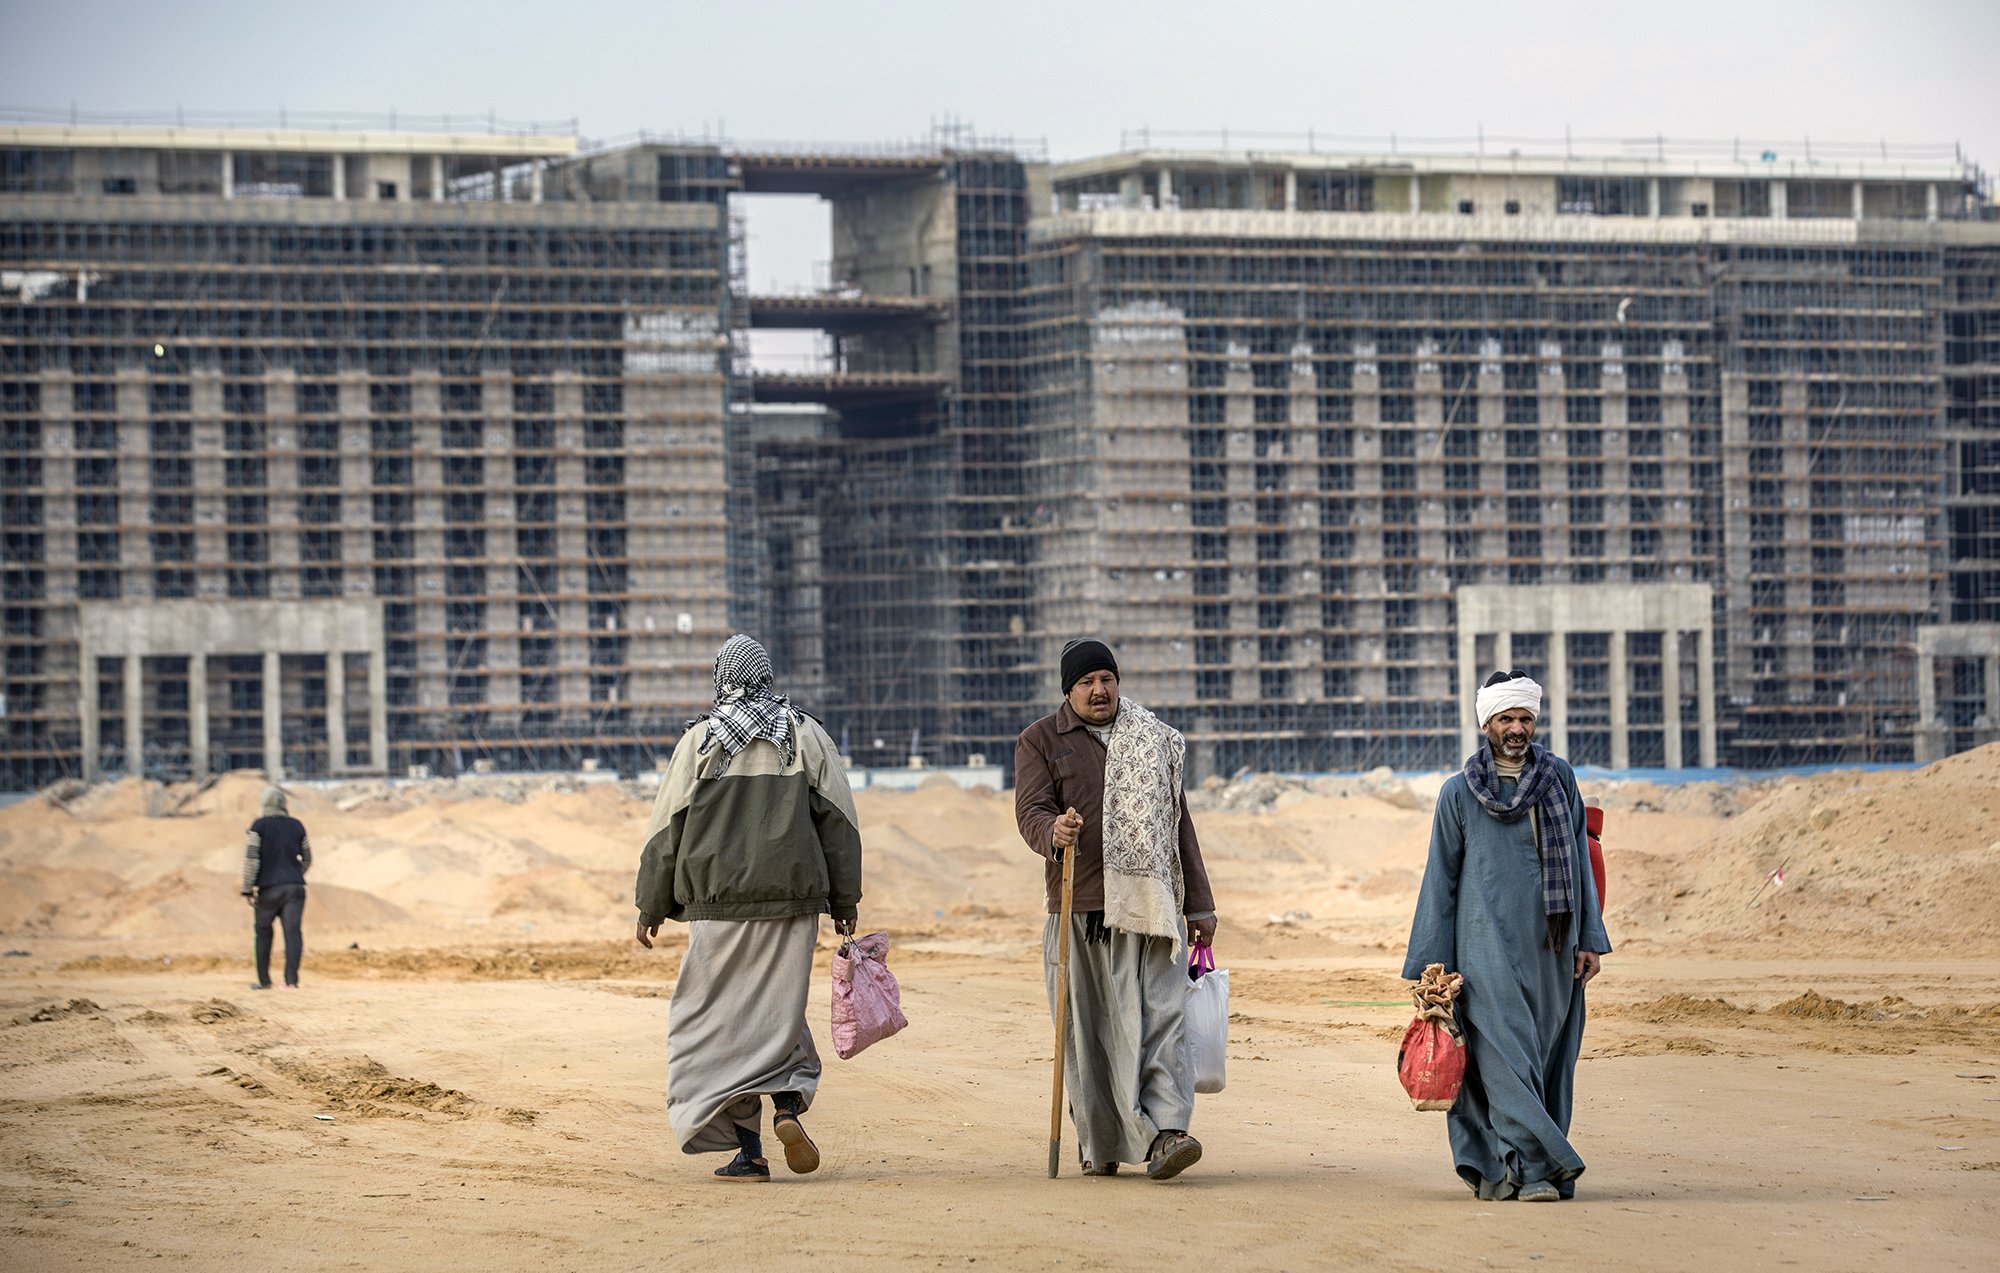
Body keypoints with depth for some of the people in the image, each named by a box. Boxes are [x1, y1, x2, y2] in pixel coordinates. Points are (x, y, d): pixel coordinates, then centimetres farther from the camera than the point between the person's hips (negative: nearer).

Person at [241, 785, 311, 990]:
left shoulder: (259, 826, -3)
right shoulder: (297, 826, 9)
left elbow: (251, 858, -9)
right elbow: (307, 859, 18)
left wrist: (248, 889, -5)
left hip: (269, 888, -2)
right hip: (295, 887, 2)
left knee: (263, 932, 13)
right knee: (293, 931, -8)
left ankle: (264, 980, 18)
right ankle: (291, 979, -20)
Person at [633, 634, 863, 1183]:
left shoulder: (699, 741, 0)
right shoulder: (805, 735, 3)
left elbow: (667, 829, 2)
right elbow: (838, 821, 4)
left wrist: (651, 907, 10)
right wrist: (844, 901, 12)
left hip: (718, 901, -1)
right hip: (791, 898, 1)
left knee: (723, 1018, 5)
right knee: (777, 1011, 13)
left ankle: (748, 1149, -1)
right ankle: (788, 1102, -14)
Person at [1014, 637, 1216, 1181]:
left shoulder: (1153, 740, 16)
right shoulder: (1040, 742, 8)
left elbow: (1178, 822, 19)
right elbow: (1030, 810, -5)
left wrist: (1198, 903, 16)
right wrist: (1054, 832, -30)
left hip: (1146, 904, 1)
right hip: (1077, 909, -1)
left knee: (1157, 1016, -13)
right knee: (1085, 1029, 2)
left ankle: (1165, 1133, -23)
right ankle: (1099, 1145, 13)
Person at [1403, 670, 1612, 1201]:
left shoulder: (1560, 779, 10)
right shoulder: (1460, 792, 3)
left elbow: (1579, 862, 14)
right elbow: (1441, 881, 5)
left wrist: (1589, 938, 7)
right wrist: (1431, 967, 1)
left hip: (1551, 949, 4)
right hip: (1489, 946, -4)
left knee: (1549, 1053, 3)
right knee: (1506, 1052, -13)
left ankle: (1495, 1169, 9)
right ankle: (1533, 1167, -17)